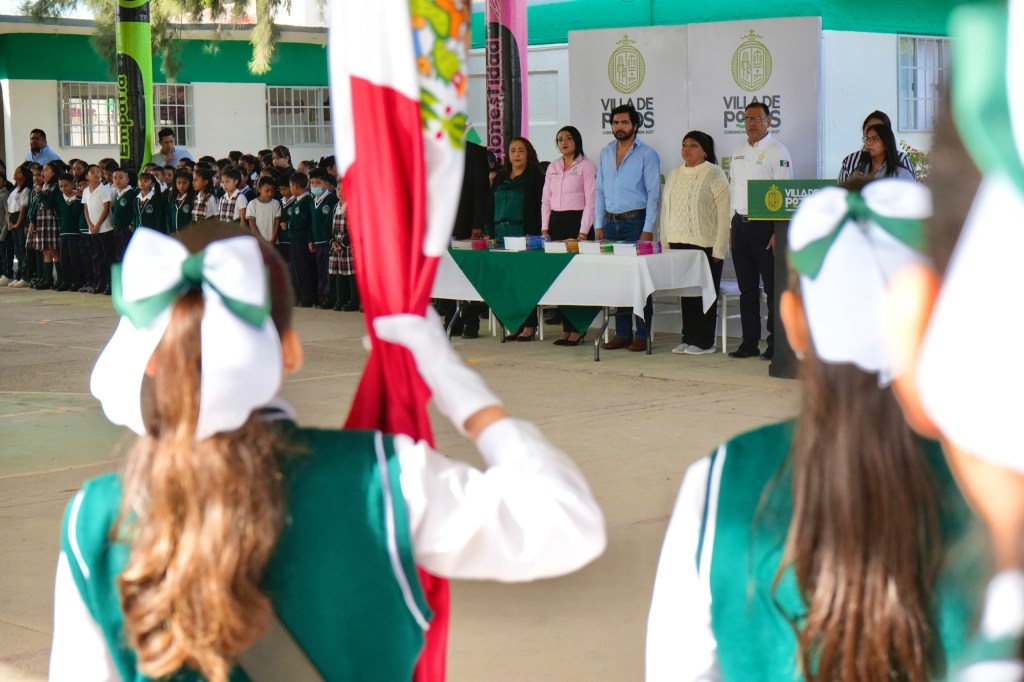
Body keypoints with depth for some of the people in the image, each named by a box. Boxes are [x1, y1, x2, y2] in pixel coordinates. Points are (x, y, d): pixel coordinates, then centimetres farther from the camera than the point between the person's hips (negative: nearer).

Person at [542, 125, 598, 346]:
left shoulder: (586, 166, -3)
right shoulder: (553, 167, 15)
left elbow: (590, 201, -8)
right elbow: (546, 199, 16)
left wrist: (583, 232, -14)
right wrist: (544, 228, 5)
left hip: (577, 221, -6)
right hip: (556, 222, 6)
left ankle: (577, 330, -5)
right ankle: (566, 328, 8)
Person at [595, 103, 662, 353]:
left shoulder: (647, 154, -3)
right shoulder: (606, 153, 12)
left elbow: (653, 193, -7)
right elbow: (599, 190, 14)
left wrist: (648, 230, -13)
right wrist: (598, 225, 7)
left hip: (635, 221, -5)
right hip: (611, 222, 5)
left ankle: (642, 335, 0)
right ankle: (622, 333, 13)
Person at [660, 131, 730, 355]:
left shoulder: (714, 174, -5)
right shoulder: (674, 175, 14)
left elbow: (724, 213, -9)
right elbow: (666, 210, 16)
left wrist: (718, 249, -14)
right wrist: (665, 242, 9)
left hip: (705, 244, -6)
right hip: (679, 244, 6)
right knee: (685, 293, 8)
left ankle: (704, 342, 4)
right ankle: (688, 338, 15)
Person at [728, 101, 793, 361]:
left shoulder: (777, 152, -5)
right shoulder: (738, 153, 16)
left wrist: (778, 232, -17)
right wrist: (732, 227, 14)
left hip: (765, 225, -7)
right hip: (740, 223, 7)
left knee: (773, 288, -3)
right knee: (747, 288, 10)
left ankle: (776, 345, 1)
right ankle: (749, 343, 16)